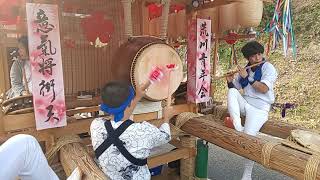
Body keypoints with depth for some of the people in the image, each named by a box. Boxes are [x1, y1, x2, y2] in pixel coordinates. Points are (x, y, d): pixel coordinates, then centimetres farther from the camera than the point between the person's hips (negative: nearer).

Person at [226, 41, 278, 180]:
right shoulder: (245, 70, 10)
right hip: (245, 104, 5)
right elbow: (235, 88, 14)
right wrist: (230, 81, -7)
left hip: (259, 108, -5)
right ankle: (238, 128, -25)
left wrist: (247, 77, -16)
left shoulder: (268, 68, -4)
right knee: (231, 92, -24)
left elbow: (264, 89, -18)